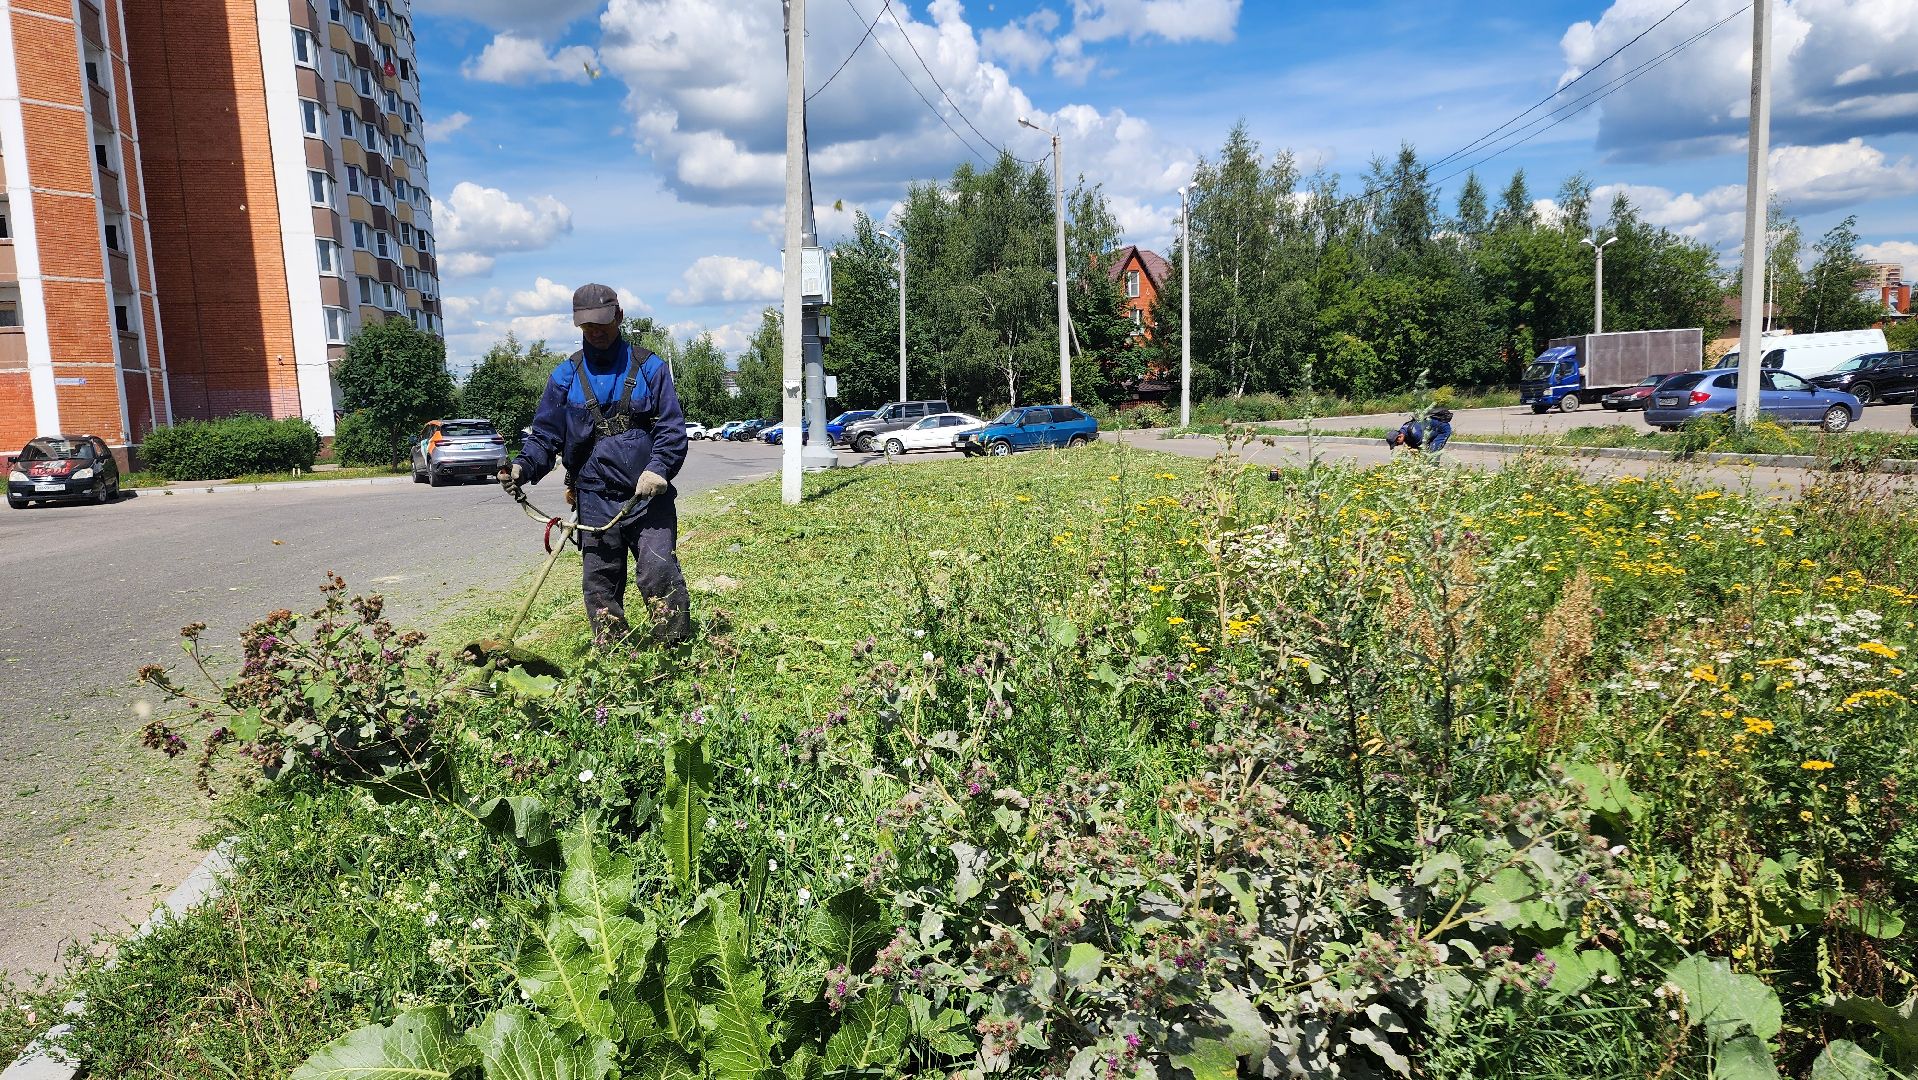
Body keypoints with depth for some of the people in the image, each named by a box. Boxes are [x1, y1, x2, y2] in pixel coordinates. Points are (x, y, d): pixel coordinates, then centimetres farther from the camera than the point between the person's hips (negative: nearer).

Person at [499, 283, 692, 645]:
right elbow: (545, 435, 9)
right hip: (595, 501, 2)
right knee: (600, 584, 7)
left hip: (649, 496, -2)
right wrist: (524, 468, -12)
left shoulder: (649, 367, 5)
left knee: (659, 571, -12)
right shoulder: (566, 376, 9)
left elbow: (672, 427, 0)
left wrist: (659, 469, -19)